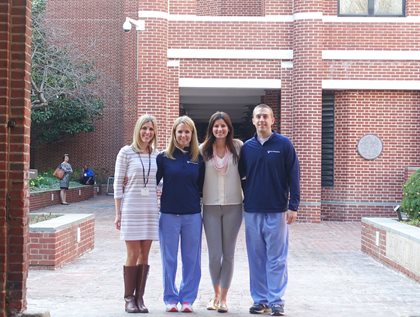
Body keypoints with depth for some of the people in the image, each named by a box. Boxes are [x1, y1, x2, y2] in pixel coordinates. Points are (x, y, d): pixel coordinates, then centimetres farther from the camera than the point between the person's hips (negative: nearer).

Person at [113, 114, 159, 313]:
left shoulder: (157, 155, 9)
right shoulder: (126, 152, -2)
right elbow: (118, 184, -2)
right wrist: (117, 213, -5)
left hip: (151, 210, 4)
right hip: (131, 209, -3)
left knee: (145, 254, 5)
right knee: (133, 254, -3)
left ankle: (139, 297, 13)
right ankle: (129, 298, 8)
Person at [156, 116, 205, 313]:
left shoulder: (198, 158, 4)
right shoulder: (164, 157, -1)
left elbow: (202, 186, 10)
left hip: (192, 215, 1)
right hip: (169, 215, -1)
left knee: (192, 260, 6)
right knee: (169, 259, 6)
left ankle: (187, 299, 17)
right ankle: (171, 299, 17)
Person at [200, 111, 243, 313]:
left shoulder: (238, 146, -1)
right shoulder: (203, 149, 0)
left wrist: (246, 198, 3)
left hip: (233, 206, 0)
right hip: (211, 206, 0)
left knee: (228, 254, 6)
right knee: (214, 255, 1)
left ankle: (223, 297, 18)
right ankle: (216, 293, 24)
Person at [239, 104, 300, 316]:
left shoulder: (284, 144, -1)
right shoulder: (247, 147, 7)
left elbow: (293, 177, -3)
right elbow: (239, 175, 14)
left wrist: (293, 206, -8)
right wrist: (244, 198, 3)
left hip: (277, 211, -3)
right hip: (252, 211, 3)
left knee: (276, 259, 1)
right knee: (256, 258, 8)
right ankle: (260, 299, 17)